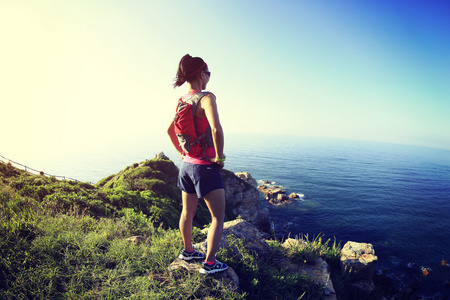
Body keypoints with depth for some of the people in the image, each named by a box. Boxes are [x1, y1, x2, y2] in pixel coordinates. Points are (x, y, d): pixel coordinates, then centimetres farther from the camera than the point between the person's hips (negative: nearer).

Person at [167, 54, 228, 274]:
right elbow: (216, 129, -33)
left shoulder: (182, 101, 7)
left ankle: (188, 251, 41)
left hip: (187, 165, 8)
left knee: (187, 212, 22)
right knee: (218, 217, 7)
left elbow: (170, 130, 17)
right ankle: (209, 263, 15)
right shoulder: (206, 98, -17)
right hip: (205, 167, -8)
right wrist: (219, 157, -19)